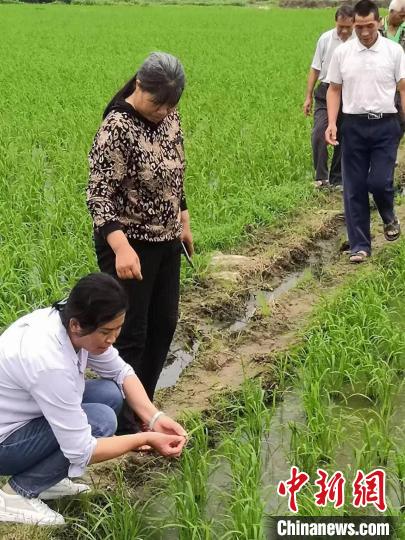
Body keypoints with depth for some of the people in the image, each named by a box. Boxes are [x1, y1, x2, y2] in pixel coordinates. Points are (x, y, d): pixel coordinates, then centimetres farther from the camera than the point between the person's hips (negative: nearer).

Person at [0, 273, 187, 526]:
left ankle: (43, 477, 8)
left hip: (23, 414, 8)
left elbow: (120, 371, 1)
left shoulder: (67, 320, -12)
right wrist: (146, 439, -20)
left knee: (110, 393, -2)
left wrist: (155, 418, -12)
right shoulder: (51, 363, -35)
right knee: (102, 420, -20)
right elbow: (80, 451, -29)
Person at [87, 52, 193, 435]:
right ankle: (124, 423, 13)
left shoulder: (169, 117, 2)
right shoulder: (117, 128, -22)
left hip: (166, 241, 8)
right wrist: (121, 247, -36)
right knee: (130, 335, -1)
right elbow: (99, 195, -24)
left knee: (164, 325, 15)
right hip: (129, 246, -8)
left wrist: (184, 222, 18)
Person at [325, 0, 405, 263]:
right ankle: (360, 245, 11)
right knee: (354, 188, 2)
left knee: (380, 182, -9)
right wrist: (332, 123, -4)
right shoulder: (342, 53, 2)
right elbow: (334, 90, 7)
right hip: (354, 126, 2)